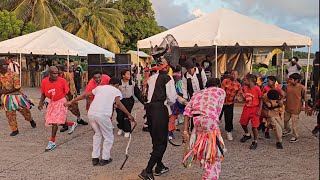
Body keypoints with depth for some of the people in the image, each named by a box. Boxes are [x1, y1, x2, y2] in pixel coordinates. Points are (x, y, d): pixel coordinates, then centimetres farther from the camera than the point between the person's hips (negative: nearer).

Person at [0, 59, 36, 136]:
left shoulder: (13, 75, -18)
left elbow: (17, 88, -21)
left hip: (17, 96, -4)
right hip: (6, 98, 4)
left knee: (24, 110, 13)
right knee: (10, 115, 5)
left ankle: (31, 120, 42)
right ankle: (15, 130, 18)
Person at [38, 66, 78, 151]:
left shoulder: (62, 81, -19)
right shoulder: (44, 81, -8)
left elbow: (67, 92, -7)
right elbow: (43, 94, 7)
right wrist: (41, 103, -4)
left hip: (61, 102, -6)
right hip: (52, 102, 6)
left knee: (55, 121, -11)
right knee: (52, 121, 15)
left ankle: (52, 142, -1)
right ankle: (72, 124, 35)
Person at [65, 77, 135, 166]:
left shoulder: (99, 87, 23)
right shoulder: (116, 90, 11)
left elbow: (84, 95, 24)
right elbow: (118, 104, -6)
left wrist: (71, 102, 32)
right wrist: (129, 115, -4)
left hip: (91, 113, 5)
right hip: (102, 115, -5)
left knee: (97, 134, 25)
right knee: (108, 137, 15)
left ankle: (95, 158, 25)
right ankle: (105, 158, 17)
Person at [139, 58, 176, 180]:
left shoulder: (151, 78, 11)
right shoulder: (168, 78, -7)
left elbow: (148, 94, 14)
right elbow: (172, 98, -8)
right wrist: (168, 103, 14)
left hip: (149, 107, 7)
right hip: (160, 109, -7)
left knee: (156, 139, 19)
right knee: (161, 142, 0)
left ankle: (159, 167, 32)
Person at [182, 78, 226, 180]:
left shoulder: (198, 93, 28)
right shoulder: (220, 91, 20)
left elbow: (187, 111, 15)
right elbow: (218, 110, 8)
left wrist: (185, 131, 12)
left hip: (196, 121, 5)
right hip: (209, 120, -5)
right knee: (214, 153, 6)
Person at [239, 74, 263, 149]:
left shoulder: (257, 89, -17)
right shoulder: (245, 88, -1)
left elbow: (261, 100, -9)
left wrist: (259, 109, -14)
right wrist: (243, 96, -11)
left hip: (254, 109, -6)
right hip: (246, 108, 6)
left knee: (254, 126, -3)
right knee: (243, 123, 17)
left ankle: (255, 142, 13)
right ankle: (247, 134, 44)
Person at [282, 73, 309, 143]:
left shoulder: (301, 88, -17)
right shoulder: (288, 86, -4)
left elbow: (305, 98, -6)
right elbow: (285, 95, 5)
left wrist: (306, 106, 2)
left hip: (296, 108, -6)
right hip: (287, 107, 6)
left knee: (294, 122, 1)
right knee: (285, 119, 20)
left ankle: (296, 137, 18)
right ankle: (287, 130, 48)